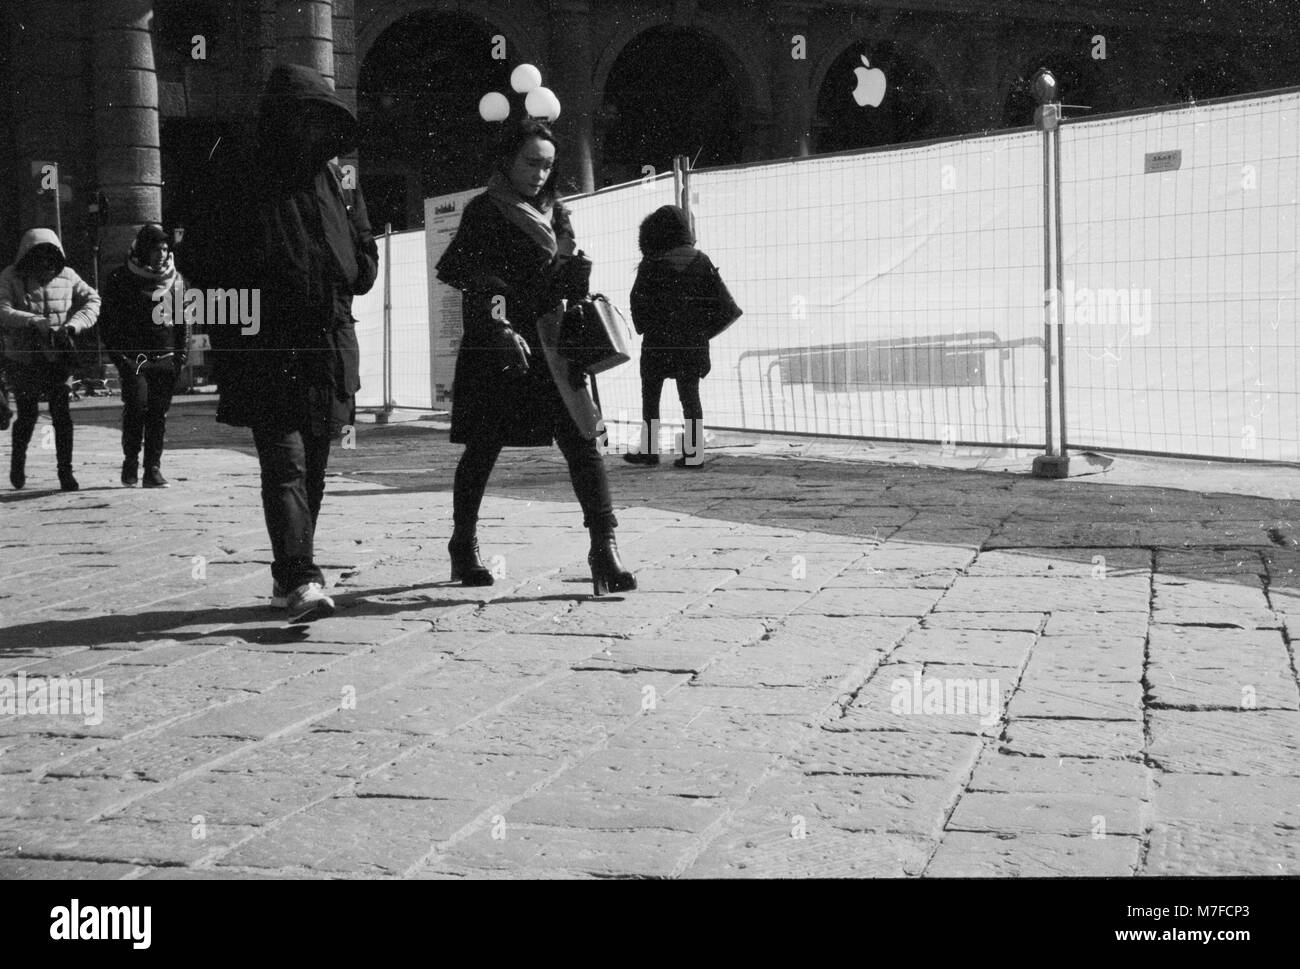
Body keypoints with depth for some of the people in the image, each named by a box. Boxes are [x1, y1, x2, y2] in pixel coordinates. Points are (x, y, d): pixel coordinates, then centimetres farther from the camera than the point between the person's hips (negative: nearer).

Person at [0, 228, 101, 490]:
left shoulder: (66, 276, 2)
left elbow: (92, 300, 3)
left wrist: (73, 324, -14)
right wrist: (36, 322, -29)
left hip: (58, 358, 1)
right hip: (24, 358, -1)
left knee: (62, 416, -6)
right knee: (27, 415, 6)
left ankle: (65, 471, 2)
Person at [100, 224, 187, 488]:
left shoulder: (176, 280, 12)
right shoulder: (121, 279, 0)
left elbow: (181, 321, 18)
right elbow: (107, 321, 2)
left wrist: (180, 355, 11)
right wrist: (117, 354, -7)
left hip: (165, 358, 3)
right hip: (133, 357, -3)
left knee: (159, 412, 0)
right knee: (137, 403, -16)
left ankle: (153, 468, 5)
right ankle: (130, 461, 0)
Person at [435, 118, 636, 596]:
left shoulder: (555, 212, 15)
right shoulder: (483, 212, -2)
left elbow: (570, 282, 17)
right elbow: (477, 283, -14)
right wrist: (501, 329, -27)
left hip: (549, 346, 4)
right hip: (494, 349, -4)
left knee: (581, 443, -9)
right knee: (482, 449, 5)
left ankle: (604, 545, -12)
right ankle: (463, 544, 23)